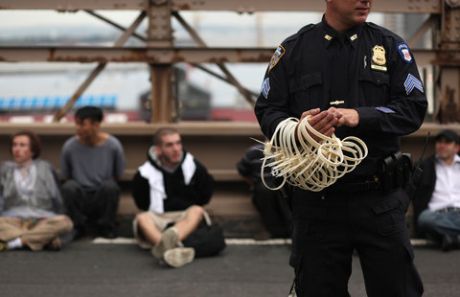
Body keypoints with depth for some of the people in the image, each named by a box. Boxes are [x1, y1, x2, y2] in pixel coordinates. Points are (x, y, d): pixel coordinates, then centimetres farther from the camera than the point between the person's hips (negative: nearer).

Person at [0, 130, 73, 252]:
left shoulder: (44, 168, 15)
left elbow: (56, 198, 14)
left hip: (41, 219, 0)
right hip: (13, 220, 0)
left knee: (65, 222, -33)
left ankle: (17, 241, -36)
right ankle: (45, 239, -34)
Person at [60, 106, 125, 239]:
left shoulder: (113, 145, -9)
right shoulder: (69, 146, -8)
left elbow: (118, 176, 2)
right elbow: (65, 177, 4)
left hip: (102, 199, 0)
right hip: (80, 202, 0)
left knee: (110, 186, -32)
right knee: (69, 187, -31)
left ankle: (106, 227, -8)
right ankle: (80, 226, -6)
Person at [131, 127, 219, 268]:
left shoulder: (193, 166, 2)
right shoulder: (145, 173, -4)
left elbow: (204, 198, 10)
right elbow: (142, 204, 0)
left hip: (187, 218, 1)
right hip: (158, 219, 0)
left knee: (197, 211, -30)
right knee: (142, 218, -30)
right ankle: (172, 246, -66)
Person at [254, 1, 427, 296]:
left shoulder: (390, 45, 5)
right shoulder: (293, 49, 6)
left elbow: (413, 108, -2)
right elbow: (267, 111, 5)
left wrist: (359, 116, -18)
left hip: (380, 197, 0)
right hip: (316, 200, 0)